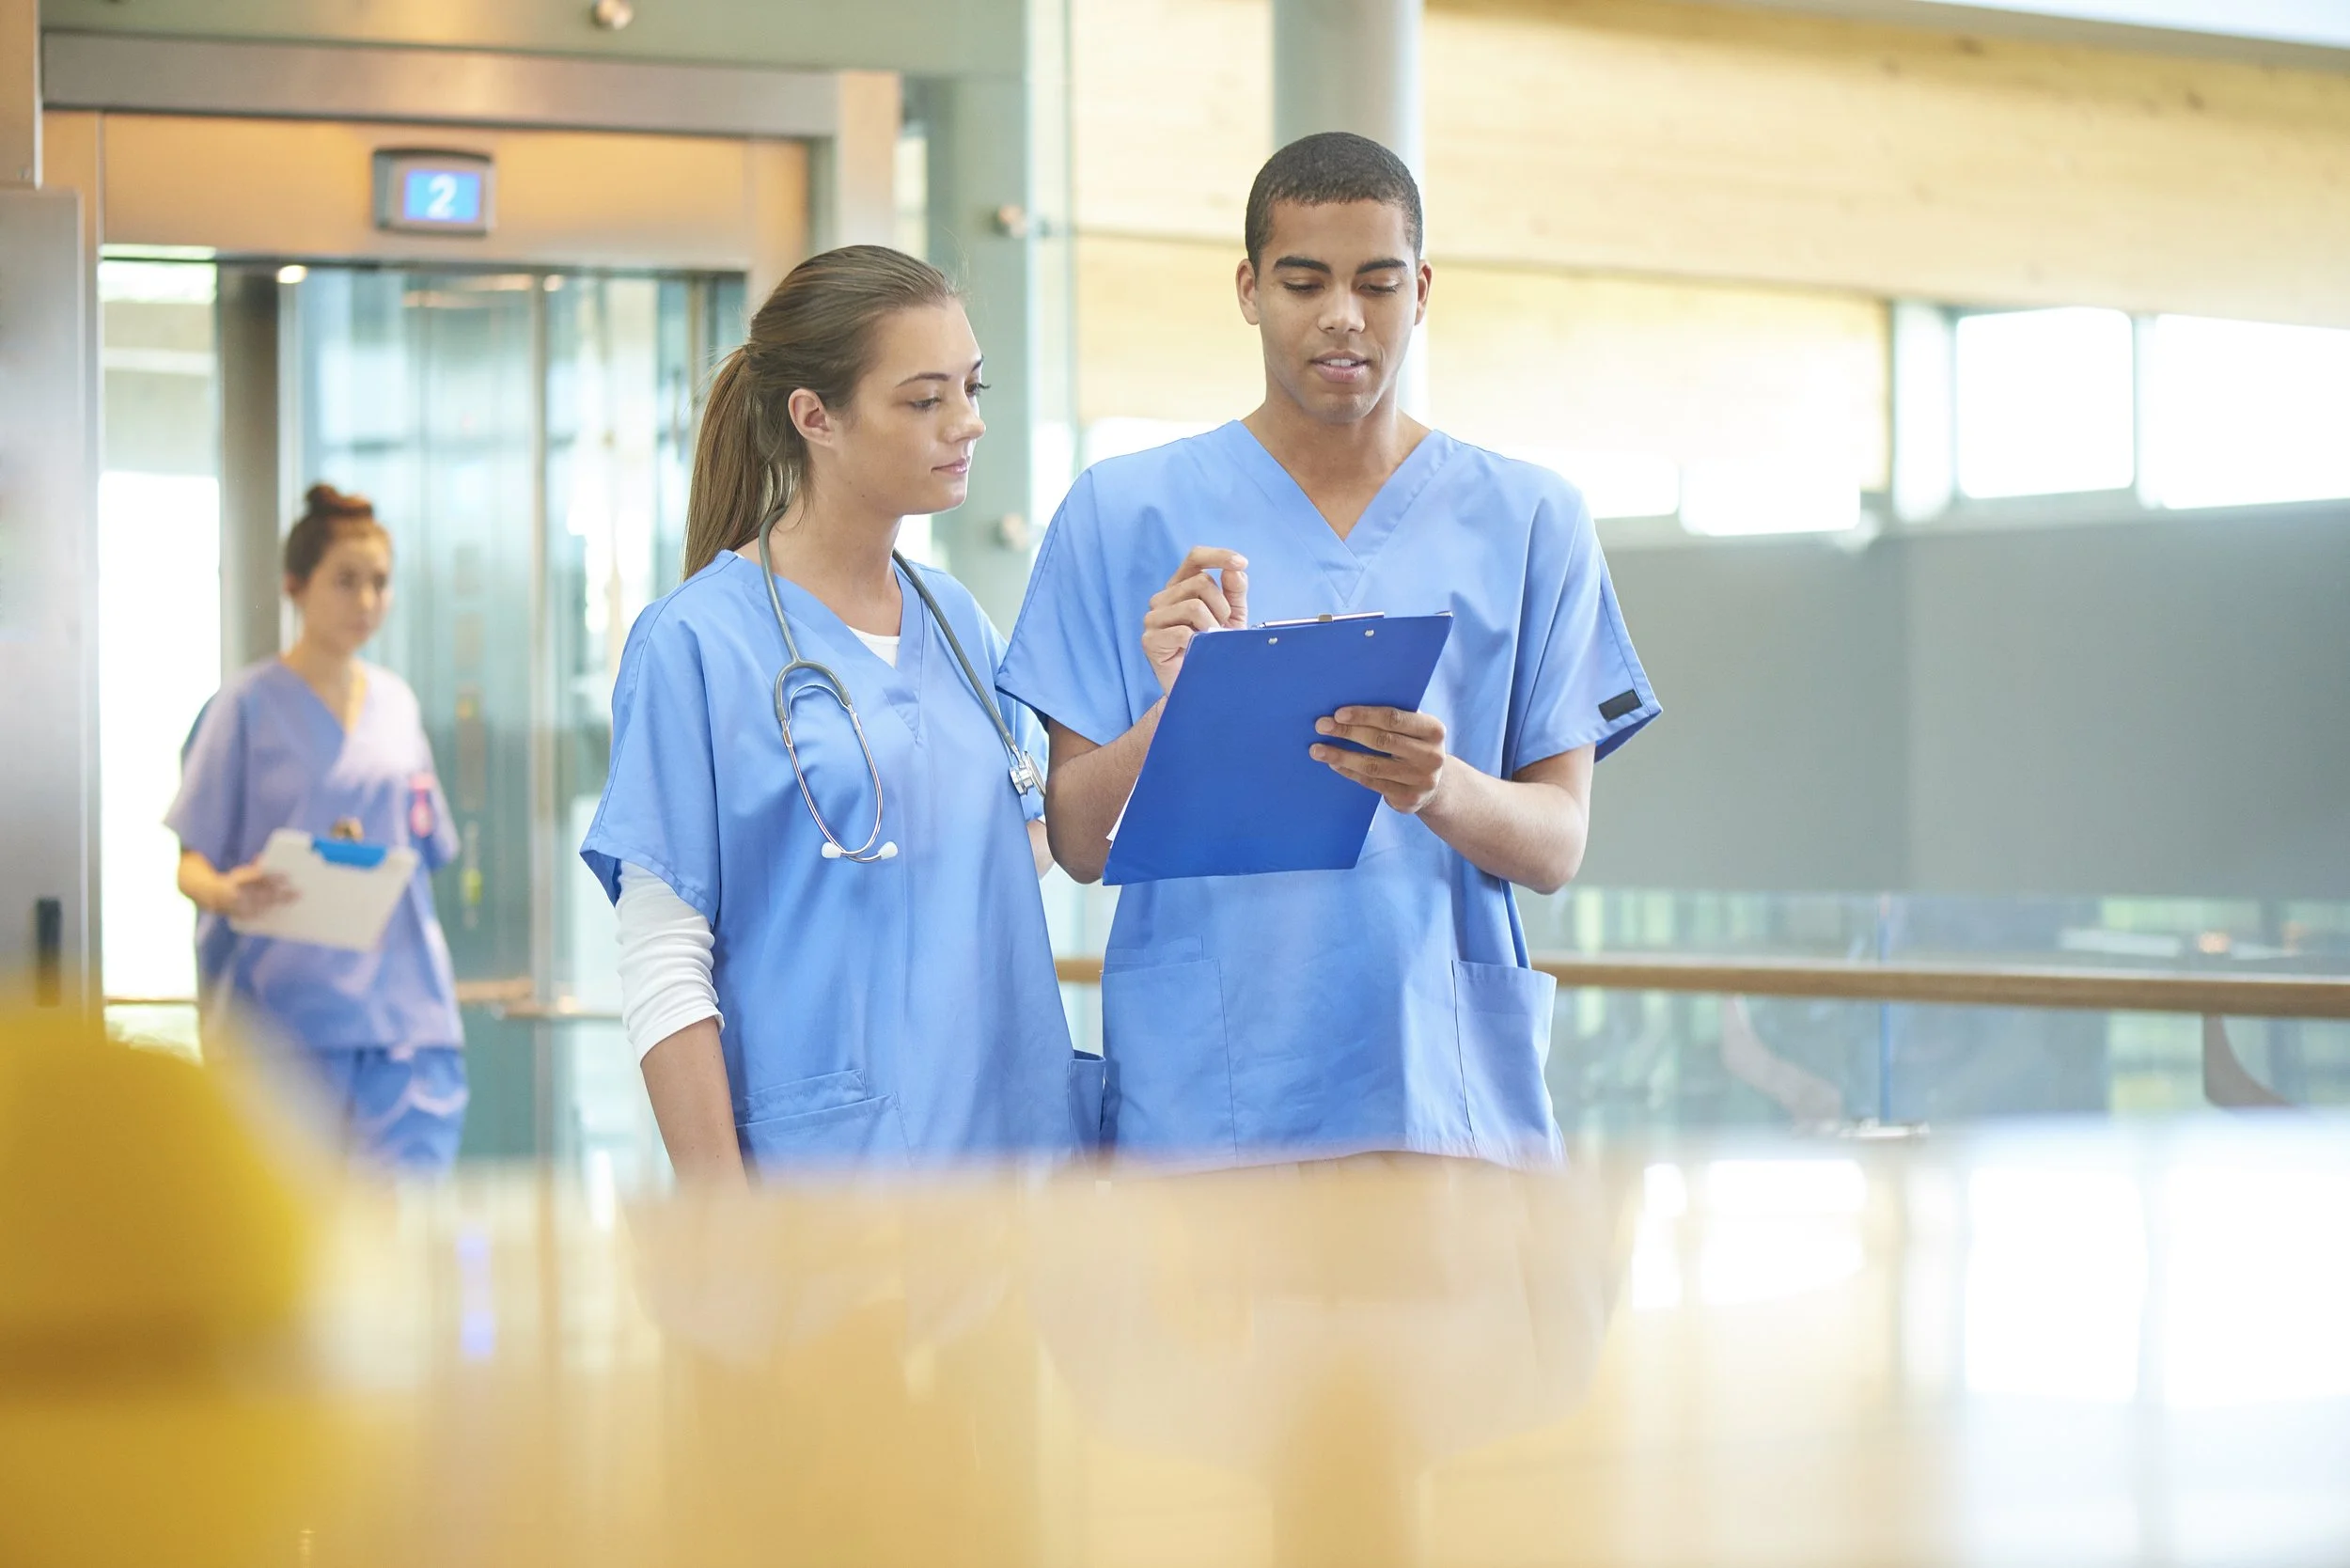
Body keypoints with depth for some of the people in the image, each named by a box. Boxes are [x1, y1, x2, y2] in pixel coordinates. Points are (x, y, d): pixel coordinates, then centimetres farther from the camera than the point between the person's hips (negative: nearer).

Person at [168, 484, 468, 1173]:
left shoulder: (396, 702, 15)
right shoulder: (250, 703, 1)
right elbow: (192, 860, -4)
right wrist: (225, 893, -23)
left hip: (404, 1004, 4)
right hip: (286, 1005, -4)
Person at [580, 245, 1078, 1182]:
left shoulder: (955, 621, 11)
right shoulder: (698, 639, -8)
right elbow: (661, 965, -11)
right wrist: (721, 1211, -16)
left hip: (1002, 1139, 6)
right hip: (815, 1164, -6)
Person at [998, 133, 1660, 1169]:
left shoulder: (1528, 522, 8)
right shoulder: (1122, 514, 6)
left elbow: (1556, 844, 4)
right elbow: (1080, 842, 2)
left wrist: (1441, 789, -18)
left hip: (1451, 1093, 1)